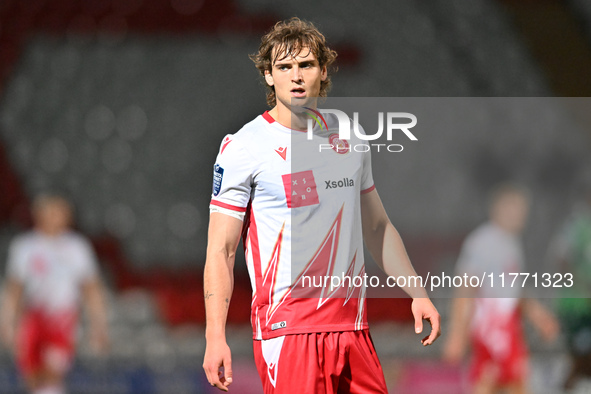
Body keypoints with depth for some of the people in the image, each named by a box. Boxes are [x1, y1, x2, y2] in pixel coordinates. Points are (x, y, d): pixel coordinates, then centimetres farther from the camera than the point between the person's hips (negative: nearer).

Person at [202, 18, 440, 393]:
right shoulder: (243, 147, -4)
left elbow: (377, 227, 24)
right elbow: (220, 250, -6)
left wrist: (418, 294, 18)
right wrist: (215, 336, -14)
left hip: (353, 326, 5)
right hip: (285, 329, -5)